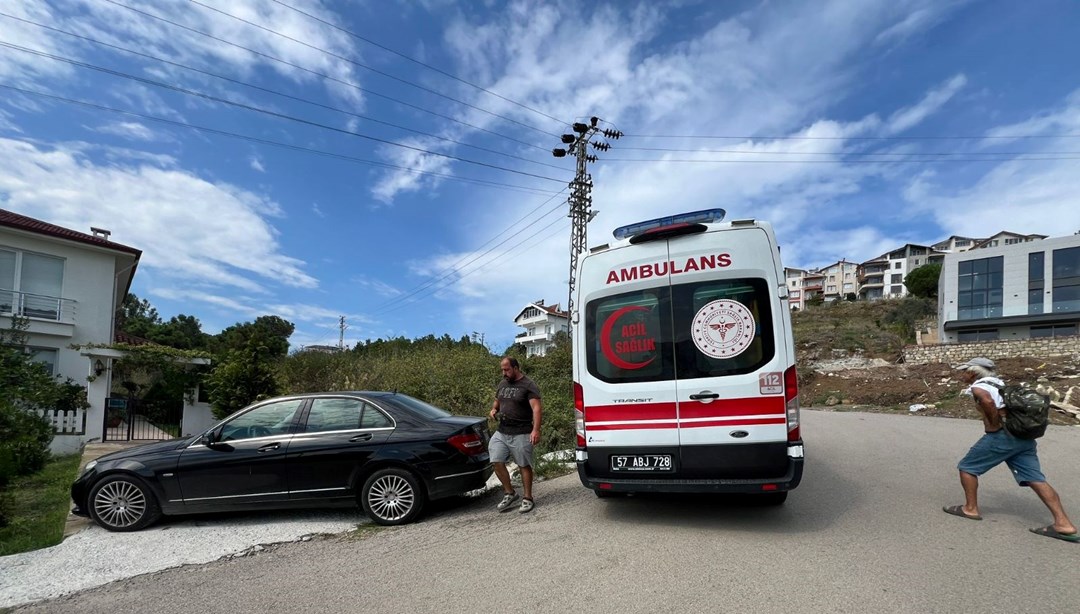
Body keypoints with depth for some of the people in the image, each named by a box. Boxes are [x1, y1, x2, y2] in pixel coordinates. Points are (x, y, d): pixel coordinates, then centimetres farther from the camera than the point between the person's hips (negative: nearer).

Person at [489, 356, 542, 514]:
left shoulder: (528, 386, -8)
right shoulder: (502, 384, 13)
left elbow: (536, 408, -16)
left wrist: (536, 430, -28)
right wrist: (494, 411, 4)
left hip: (521, 434, -6)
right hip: (501, 433, 6)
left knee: (524, 466, 2)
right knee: (497, 462, -1)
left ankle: (527, 498, 16)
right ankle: (509, 493, 18)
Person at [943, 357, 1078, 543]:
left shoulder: (977, 386, -6)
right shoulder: (998, 383, 20)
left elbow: (988, 401, -28)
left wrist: (994, 425, -17)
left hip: (1001, 436, -8)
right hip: (1023, 436, 8)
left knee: (967, 467, 5)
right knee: (1035, 479, 5)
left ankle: (970, 509, 10)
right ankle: (1064, 524, -1)